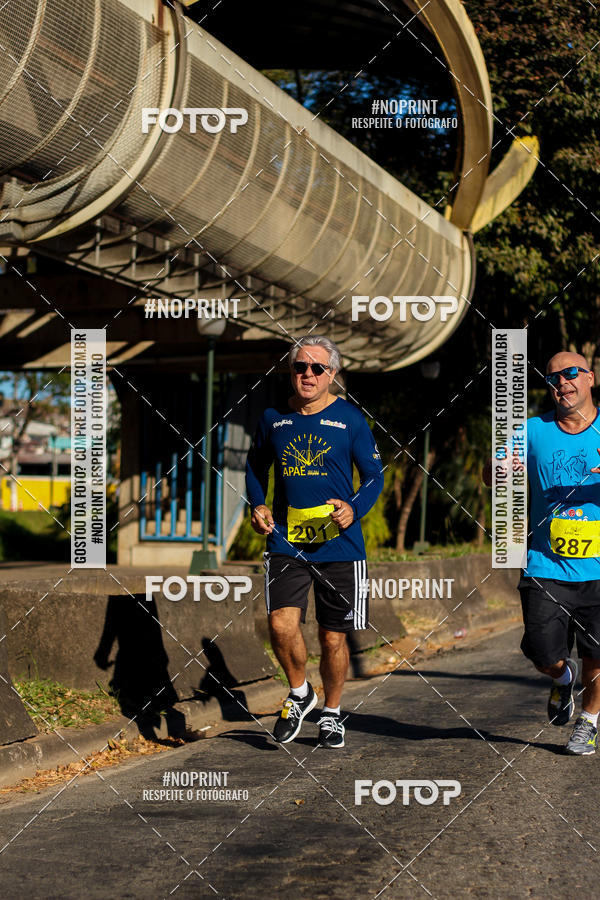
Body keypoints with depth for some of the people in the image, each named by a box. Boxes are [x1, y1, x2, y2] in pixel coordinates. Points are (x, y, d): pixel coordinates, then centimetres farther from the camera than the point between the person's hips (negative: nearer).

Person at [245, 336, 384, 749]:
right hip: (285, 541, 1)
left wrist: (354, 509, -15)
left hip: (339, 544, -1)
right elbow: (256, 466, 21)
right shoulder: (274, 418, 6)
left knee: (333, 637, 7)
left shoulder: (350, 419, 0)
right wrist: (258, 505, 3)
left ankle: (332, 712, 31)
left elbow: (374, 476, 4)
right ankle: (299, 693, 11)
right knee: (281, 623, -17)